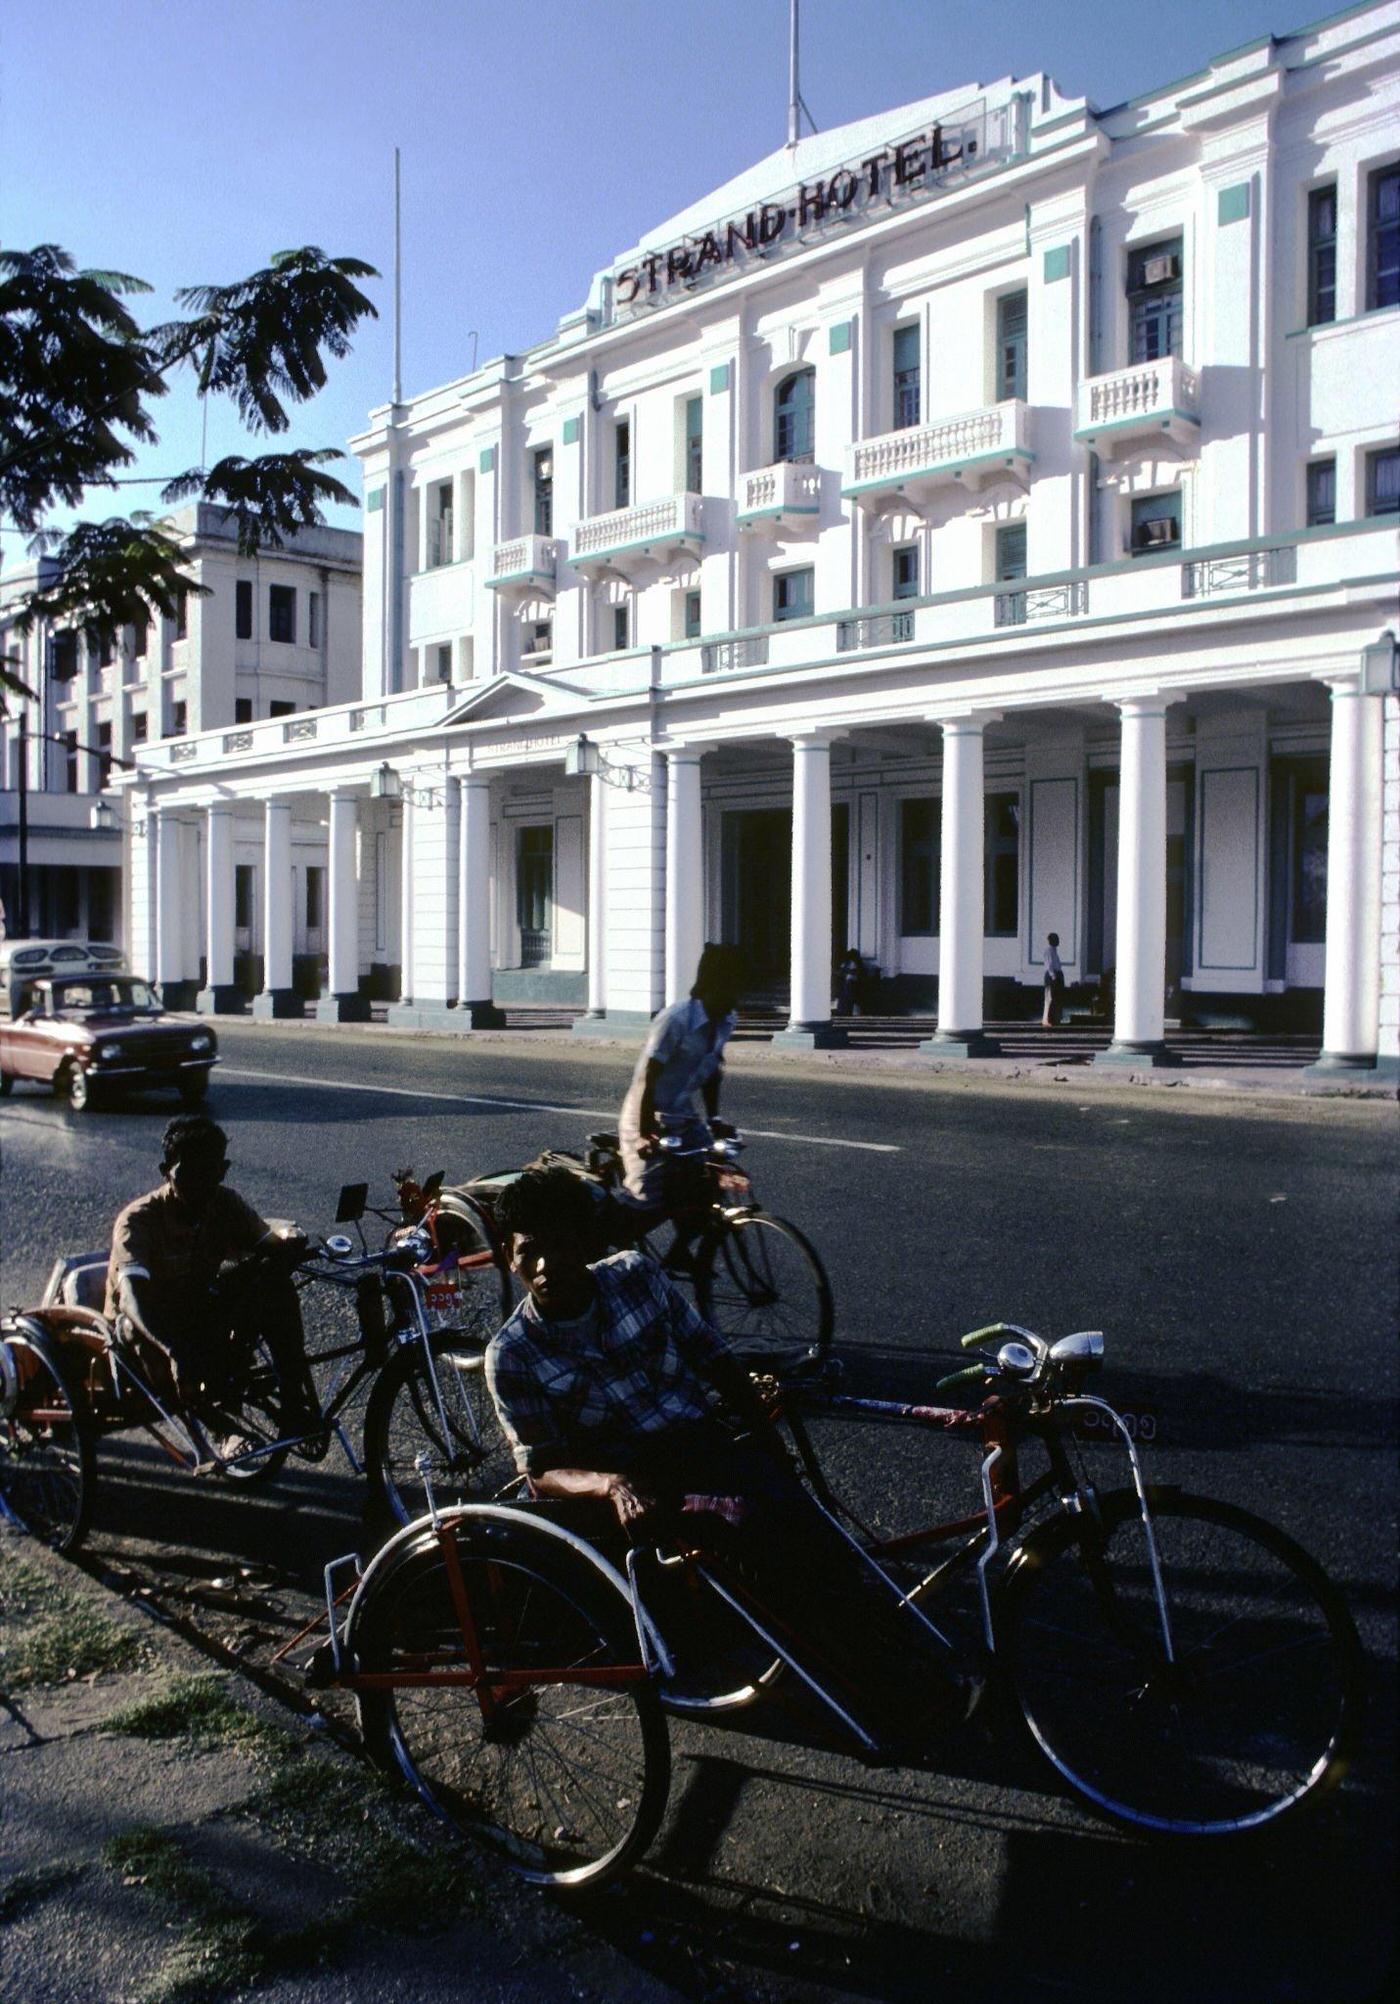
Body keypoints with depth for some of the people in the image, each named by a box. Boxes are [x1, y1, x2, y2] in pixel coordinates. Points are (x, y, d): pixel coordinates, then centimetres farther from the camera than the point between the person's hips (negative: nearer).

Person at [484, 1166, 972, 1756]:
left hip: (713, 1439, 3)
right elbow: (541, 1470, -8)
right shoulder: (513, 1354, -4)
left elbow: (715, 1358, 11)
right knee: (748, 1524, -32)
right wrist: (613, 1484, -28)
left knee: (797, 1520, -29)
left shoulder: (636, 1275, 3)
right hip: (641, 1481, -3)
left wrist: (769, 1440, 4)